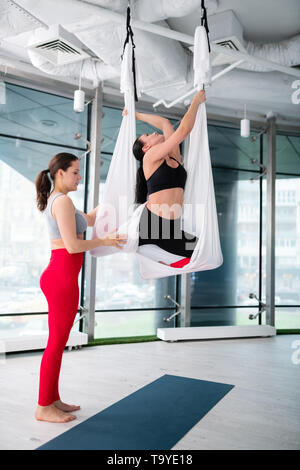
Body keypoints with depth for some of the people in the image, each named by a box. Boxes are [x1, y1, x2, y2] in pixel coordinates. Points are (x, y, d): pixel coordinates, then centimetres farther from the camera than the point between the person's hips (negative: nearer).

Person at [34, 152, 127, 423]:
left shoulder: (53, 200, 16)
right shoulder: (63, 200, -14)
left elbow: (89, 220, 25)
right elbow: (73, 245, -19)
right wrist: (106, 241, -7)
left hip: (57, 275, 10)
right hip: (63, 277, -10)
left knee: (58, 342, 16)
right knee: (57, 344, 1)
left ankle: (53, 400, 28)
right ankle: (44, 407, 15)